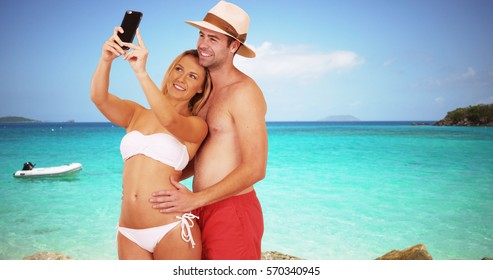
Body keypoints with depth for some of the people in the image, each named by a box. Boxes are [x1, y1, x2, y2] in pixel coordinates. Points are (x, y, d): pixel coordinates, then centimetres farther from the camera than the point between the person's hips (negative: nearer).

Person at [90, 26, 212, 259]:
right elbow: (99, 98, -6)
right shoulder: (136, 114, 11)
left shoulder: (197, 126, -1)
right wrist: (106, 59, -23)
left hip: (172, 230, -4)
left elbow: (170, 120, -22)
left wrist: (141, 72, -29)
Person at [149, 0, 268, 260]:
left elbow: (255, 168, -18)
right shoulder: (206, 91, 13)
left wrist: (195, 199, -18)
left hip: (233, 211, -8)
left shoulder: (243, 92, -13)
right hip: (202, 210, 8)